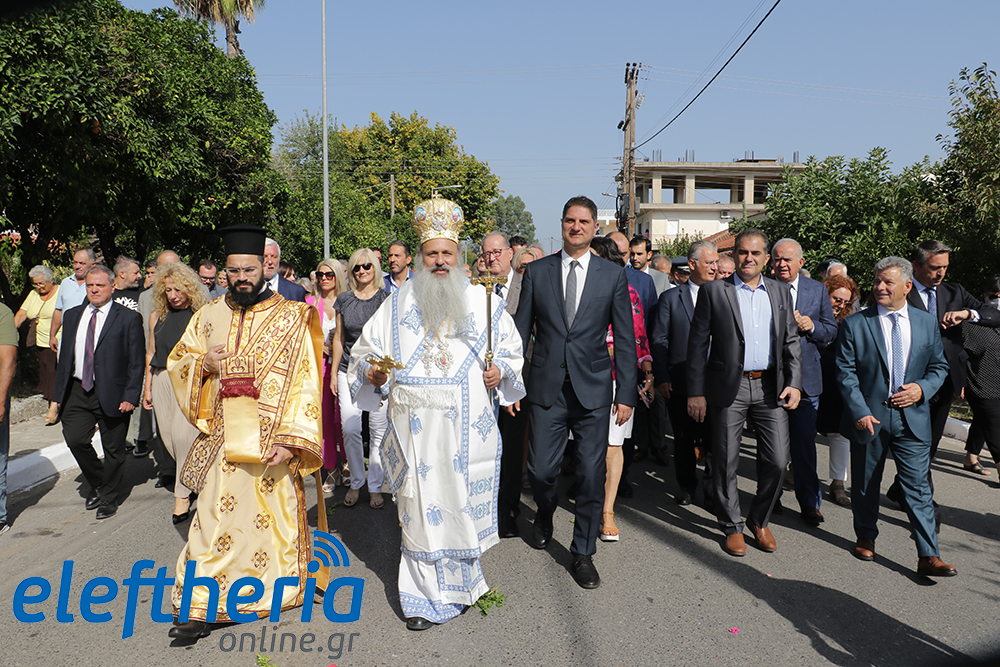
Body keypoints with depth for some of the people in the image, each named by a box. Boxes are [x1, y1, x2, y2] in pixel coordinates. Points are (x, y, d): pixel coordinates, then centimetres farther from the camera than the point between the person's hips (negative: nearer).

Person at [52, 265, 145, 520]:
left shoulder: (129, 318, -4)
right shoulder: (72, 316, 12)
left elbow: (136, 362, -7)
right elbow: (65, 357, 14)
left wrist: (131, 396, -14)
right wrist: (59, 394, 9)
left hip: (112, 393, -4)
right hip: (78, 390, 4)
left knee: (113, 449, 6)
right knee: (75, 439, -6)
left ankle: (109, 498, 25)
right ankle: (97, 483, 21)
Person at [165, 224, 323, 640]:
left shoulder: (291, 318, -3)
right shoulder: (208, 316, 9)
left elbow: (304, 382, -8)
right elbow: (175, 363, 18)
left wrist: (290, 438, -17)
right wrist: (203, 364, -6)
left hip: (272, 443, -3)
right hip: (222, 439, 3)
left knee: (273, 515, 6)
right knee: (216, 517, 3)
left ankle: (279, 594, 25)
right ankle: (204, 608, 14)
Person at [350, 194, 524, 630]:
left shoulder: (482, 302, 7)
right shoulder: (399, 304, 10)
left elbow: (512, 352, 13)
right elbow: (365, 352, 14)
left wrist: (501, 372, -7)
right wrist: (373, 373, -6)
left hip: (468, 428, 0)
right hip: (416, 427, 1)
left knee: (461, 502, 5)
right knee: (421, 507, 3)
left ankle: (458, 584, 27)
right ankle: (431, 597, 19)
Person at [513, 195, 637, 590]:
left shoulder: (613, 275, 3)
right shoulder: (536, 272, 5)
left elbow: (625, 339, 3)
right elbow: (521, 330, 7)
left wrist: (626, 393, -1)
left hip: (593, 390, 0)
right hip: (546, 389, 1)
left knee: (592, 475, 4)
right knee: (540, 470, 3)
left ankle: (583, 554, 22)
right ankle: (545, 513, 39)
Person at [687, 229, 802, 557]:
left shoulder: (780, 292, 11)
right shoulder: (713, 291, -1)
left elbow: (791, 341, 13)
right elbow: (698, 343, -3)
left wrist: (794, 382, 0)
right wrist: (696, 392, -7)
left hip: (770, 387, 3)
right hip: (729, 388, -3)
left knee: (777, 460, 2)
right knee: (726, 462, 4)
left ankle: (759, 520, 25)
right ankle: (732, 527, 22)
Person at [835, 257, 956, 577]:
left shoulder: (927, 323, 6)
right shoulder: (855, 324, -3)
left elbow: (939, 366, 13)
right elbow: (845, 372, -5)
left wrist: (922, 388, -8)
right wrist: (860, 411, -14)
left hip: (912, 418, 1)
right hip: (869, 416, -1)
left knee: (918, 486, -1)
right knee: (865, 484, 12)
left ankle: (929, 556, 5)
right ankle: (866, 537, 32)